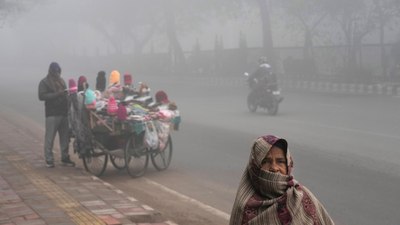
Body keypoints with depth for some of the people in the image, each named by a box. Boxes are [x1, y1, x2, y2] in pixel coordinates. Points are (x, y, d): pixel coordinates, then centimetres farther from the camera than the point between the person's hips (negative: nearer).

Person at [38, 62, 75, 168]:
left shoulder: (61, 81, 19)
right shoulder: (44, 82, -1)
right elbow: (42, 96, -13)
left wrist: (67, 93, 4)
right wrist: (57, 94, -21)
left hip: (63, 113, 6)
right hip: (52, 114, -6)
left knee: (65, 137, 8)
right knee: (50, 138, -5)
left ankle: (65, 158, 16)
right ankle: (49, 160, 1)